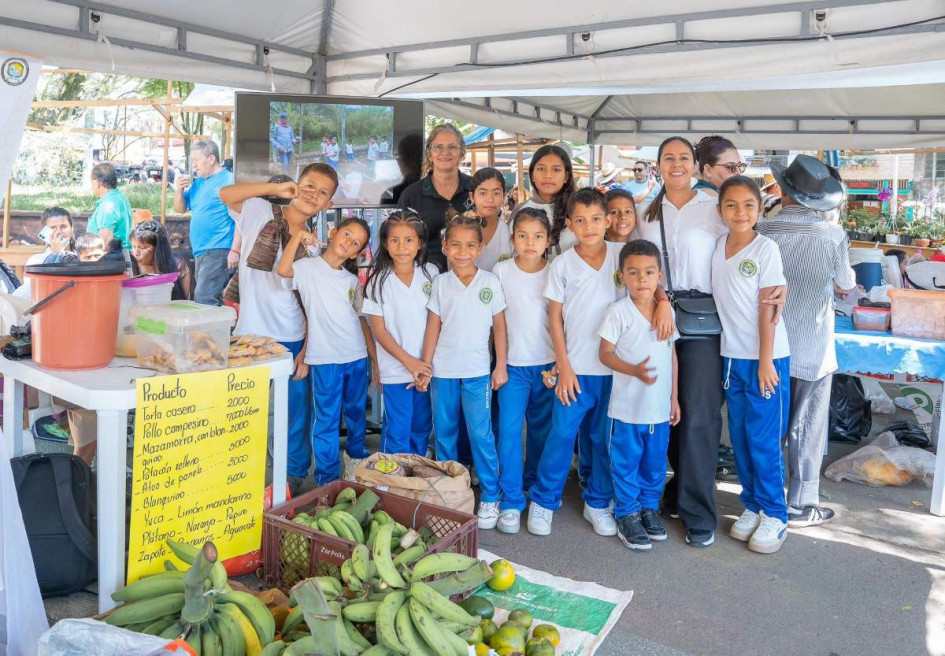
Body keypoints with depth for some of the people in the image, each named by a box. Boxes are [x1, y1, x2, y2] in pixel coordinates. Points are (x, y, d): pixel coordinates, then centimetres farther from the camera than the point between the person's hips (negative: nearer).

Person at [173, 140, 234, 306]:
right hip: (200, 251, 9)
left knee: (203, 297, -16)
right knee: (213, 297, 13)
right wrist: (180, 189, 0)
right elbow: (180, 208, 20)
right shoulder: (198, 182, 16)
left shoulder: (229, 181, -9)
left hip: (218, 250, -9)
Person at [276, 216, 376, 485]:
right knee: (327, 420, 3)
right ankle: (327, 479, 14)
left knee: (357, 415, 19)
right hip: (325, 359, -5)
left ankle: (359, 466, 38)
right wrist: (297, 236, -23)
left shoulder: (353, 281, 13)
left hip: (357, 357, 5)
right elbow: (283, 270, -24)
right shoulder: (309, 267, -2)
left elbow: (362, 320, 14)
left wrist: (375, 360, 11)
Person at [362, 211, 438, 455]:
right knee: (397, 431, 2)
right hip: (395, 369, -3)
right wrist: (409, 361, -12)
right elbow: (379, 331, -5)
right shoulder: (378, 281, -6)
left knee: (422, 428, 15)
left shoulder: (431, 273, 1)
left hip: (427, 367, 3)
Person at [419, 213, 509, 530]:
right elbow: (433, 326, 3)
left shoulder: (490, 282, -2)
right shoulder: (440, 282, 1)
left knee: (481, 434, -2)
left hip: (477, 372, -2)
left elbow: (499, 326, 2)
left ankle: (490, 496, 11)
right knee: (444, 433, 12)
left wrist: (501, 366, 0)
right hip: (443, 371, 2)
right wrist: (425, 366, 1)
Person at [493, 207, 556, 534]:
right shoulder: (501, 271, -2)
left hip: (547, 362, 1)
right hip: (513, 363, -1)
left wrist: (560, 363, -3)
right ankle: (511, 501, 2)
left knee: (541, 428, 12)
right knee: (509, 428, -6)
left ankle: (535, 485, 34)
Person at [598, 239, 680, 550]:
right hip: (628, 406, -4)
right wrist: (635, 371, -24)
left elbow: (672, 353, 10)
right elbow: (605, 353, -9)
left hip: (660, 406, 4)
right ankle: (628, 515, 20)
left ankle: (649, 507, 34)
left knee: (655, 463, 16)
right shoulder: (618, 312, -11)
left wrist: (674, 396, 10)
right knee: (627, 462, 6)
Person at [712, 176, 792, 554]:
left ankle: (774, 516, 15)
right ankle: (752, 506, 26)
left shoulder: (766, 249, -10)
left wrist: (766, 361, -13)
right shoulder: (717, 246, 6)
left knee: (763, 440, 0)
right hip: (732, 356, 5)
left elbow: (768, 309, -11)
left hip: (765, 357, -5)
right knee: (739, 438, 12)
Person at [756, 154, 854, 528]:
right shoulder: (833, 236, -14)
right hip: (813, 349, -2)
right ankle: (801, 506, 17)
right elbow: (845, 286, 2)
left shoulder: (763, 231, -11)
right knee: (806, 428, 9)